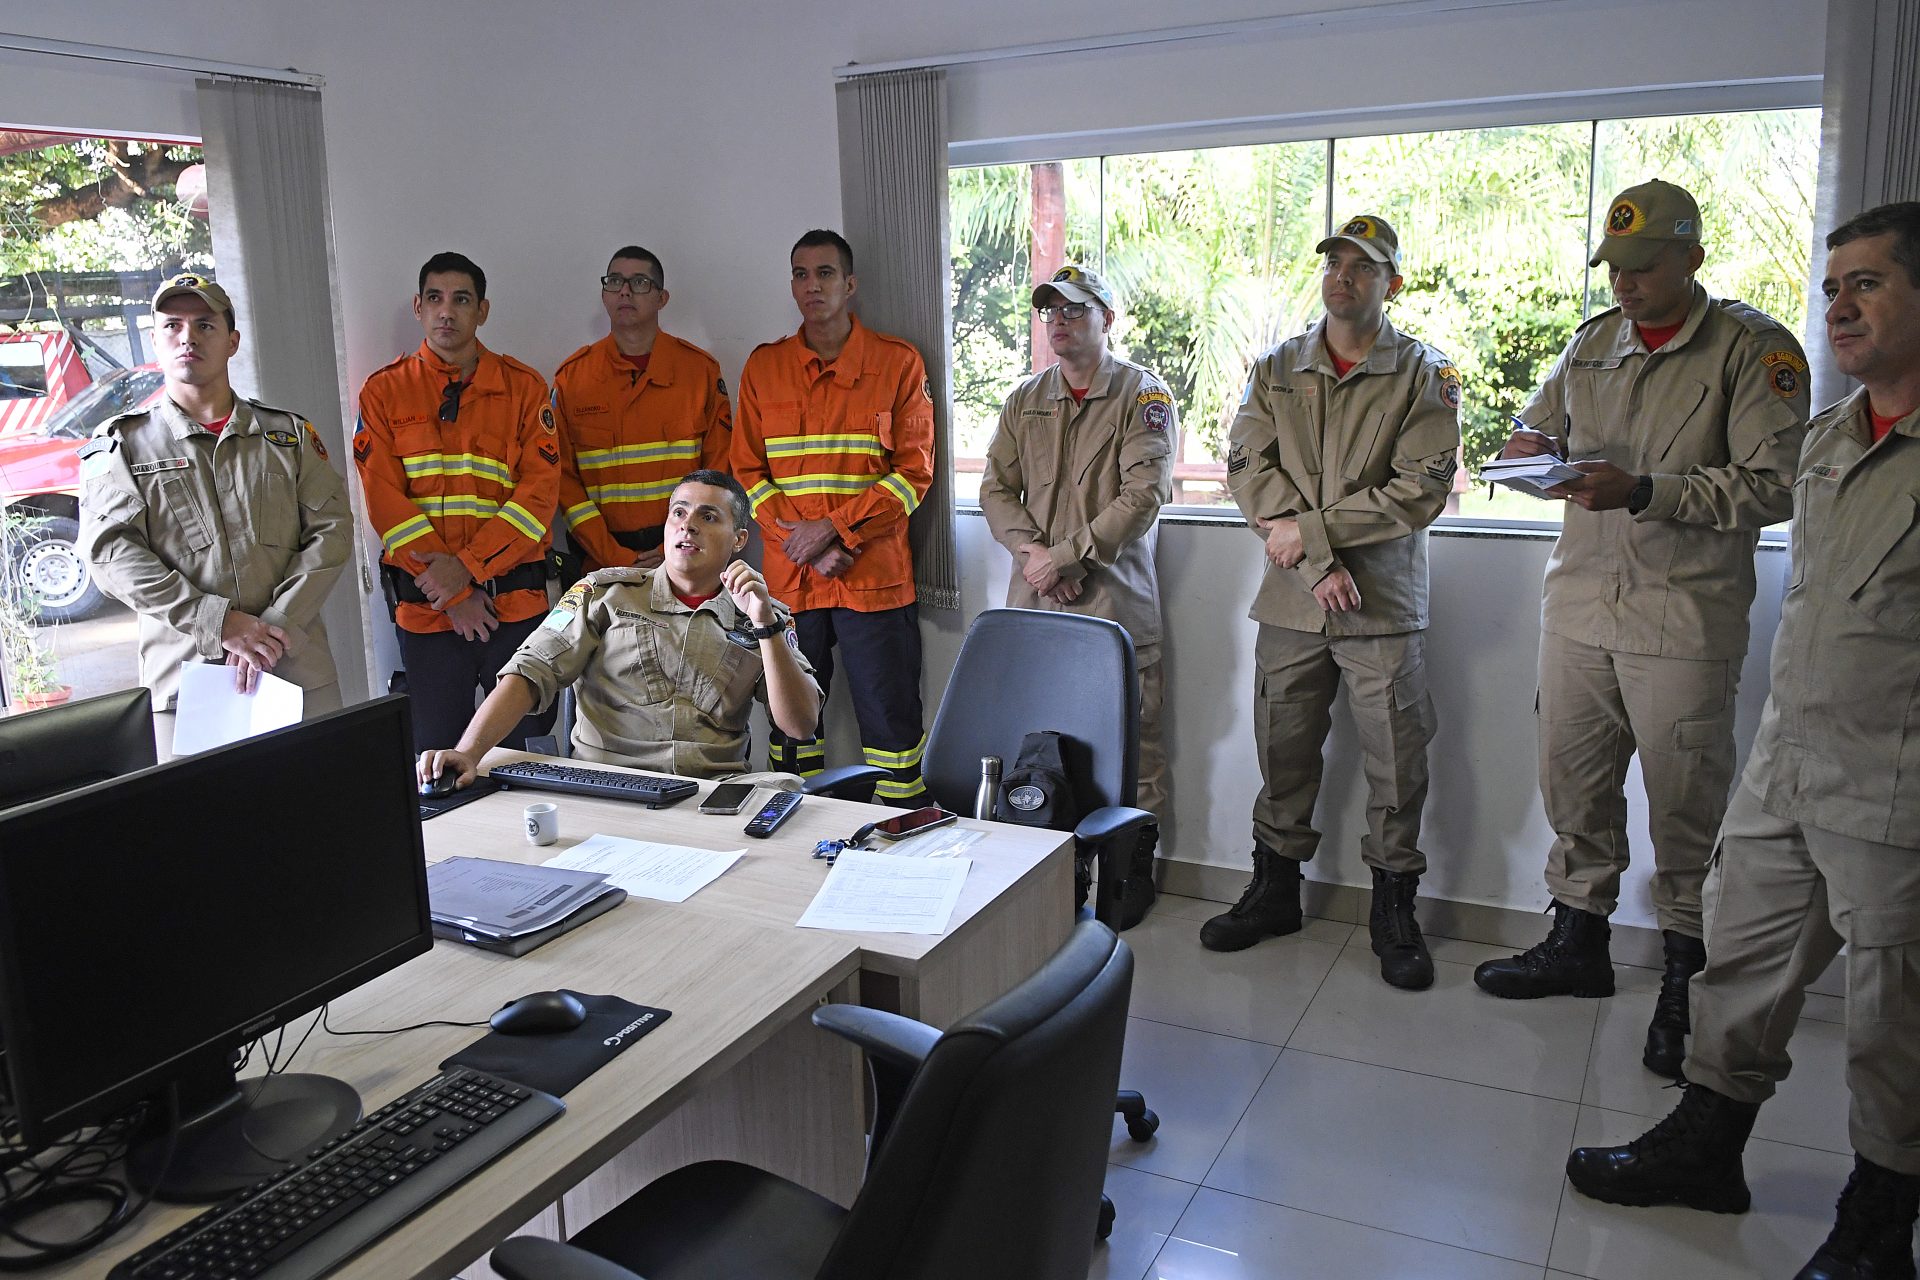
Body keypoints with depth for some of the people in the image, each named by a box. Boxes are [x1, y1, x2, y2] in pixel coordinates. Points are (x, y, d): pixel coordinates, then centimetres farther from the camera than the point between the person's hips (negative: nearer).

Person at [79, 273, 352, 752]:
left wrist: (276, 627, -12)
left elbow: (330, 529, 1)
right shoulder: (119, 445, 7)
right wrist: (221, 623, -16)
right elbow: (111, 551, -5)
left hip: (299, 672, 1)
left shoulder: (289, 434, 11)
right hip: (182, 678, -1)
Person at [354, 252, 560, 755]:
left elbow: (539, 490, -3)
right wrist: (452, 592, -10)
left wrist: (467, 566, -14)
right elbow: (384, 499, -2)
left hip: (515, 602, 0)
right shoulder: (384, 391, 5)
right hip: (425, 607, 0)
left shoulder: (524, 387, 5)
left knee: (526, 746, 6)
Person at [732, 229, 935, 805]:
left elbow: (914, 471, -3)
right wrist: (805, 544, -8)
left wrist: (831, 527, -12)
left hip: (875, 577, -2)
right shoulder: (763, 366, 10)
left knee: (891, 719, 0)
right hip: (789, 578, 3)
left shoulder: (899, 363, 2)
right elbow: (748, 471, 6)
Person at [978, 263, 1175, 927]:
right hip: (1033, 599, 4)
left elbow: (1144, 494, -11)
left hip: (1115, 597, -4)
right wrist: (1032, 551, -8)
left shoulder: (1144, 395, 0)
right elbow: (996, 488, 10)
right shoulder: (1025, 400, 15)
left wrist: (1064, 555, -14)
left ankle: (1135, 869, 14)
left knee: (1130, 735, 1)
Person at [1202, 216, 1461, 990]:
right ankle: (1274, 889, 27)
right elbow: (1248, 467, -2)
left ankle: (1394, 910, 18)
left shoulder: (1424, 375, 1)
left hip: (1384, 604, -2)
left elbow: (1421, 490, -9)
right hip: (1290, 603, 3)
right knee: (1282, 751, 11)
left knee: (1396, 761, 2)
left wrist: (1308, 529, -14)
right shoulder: (1276, 369, 9)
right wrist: (1322, 561, -13)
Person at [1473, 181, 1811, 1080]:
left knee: (1687, 804, 2)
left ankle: (1687, 979, 17)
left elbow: (1774, 486, -13)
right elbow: (1538, 423, 23)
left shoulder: (1753, 348, -6)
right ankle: (1578, 940, 29)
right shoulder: (1592, 343, 12)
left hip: (1686, 621, -5)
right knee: (1572, 783, 12)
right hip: (1579, 606, 5)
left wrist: (1645, 492, -22)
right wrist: (1533, 448, -1)